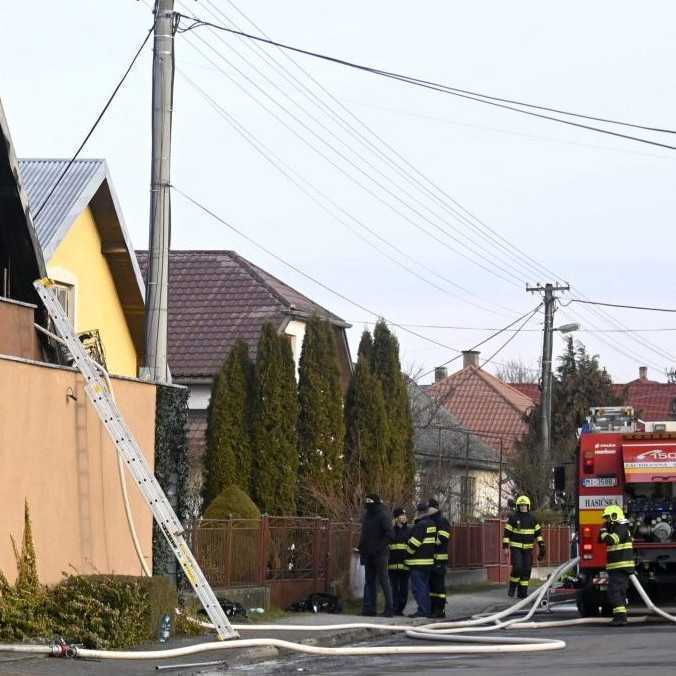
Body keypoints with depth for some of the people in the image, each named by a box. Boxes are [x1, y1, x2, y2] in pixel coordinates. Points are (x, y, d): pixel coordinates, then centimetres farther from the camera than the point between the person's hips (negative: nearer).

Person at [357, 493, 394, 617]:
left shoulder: (383, 516, -11)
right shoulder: (367, 515, 12)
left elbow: (390, 535, -17)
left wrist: (379, 546, -20)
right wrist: (361, 546, 10)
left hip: (379, 555, -8)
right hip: (368, 555, 8)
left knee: (383, 581, -5)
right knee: (369, 581, 9)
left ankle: (389, 609, -3)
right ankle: (369, 608, 12)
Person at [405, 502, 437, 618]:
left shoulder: (420, 525, -16)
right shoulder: (432, 524, 12)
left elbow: (414, 543, -18)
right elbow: (435, 541, 19)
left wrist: (408, 553, -3)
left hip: (418, 562, -9)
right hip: (429, 560, 9)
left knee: (418, 587, -7)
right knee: (425, 586, 15)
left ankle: (422, 610, -10)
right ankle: (427, 610, 16)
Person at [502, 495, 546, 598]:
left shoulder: (532, 519, 5)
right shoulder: (513, 518, -4)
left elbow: (538, 532, 9)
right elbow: (507, 533, -4)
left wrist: (541, 546, 1)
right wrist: (505, 547, -10)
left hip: (528, 548, 3)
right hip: (516, 548, -3)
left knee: (526, 570, -1)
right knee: (517, 568, -16)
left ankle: (522, 592, 5)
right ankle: (512, 588, 4)